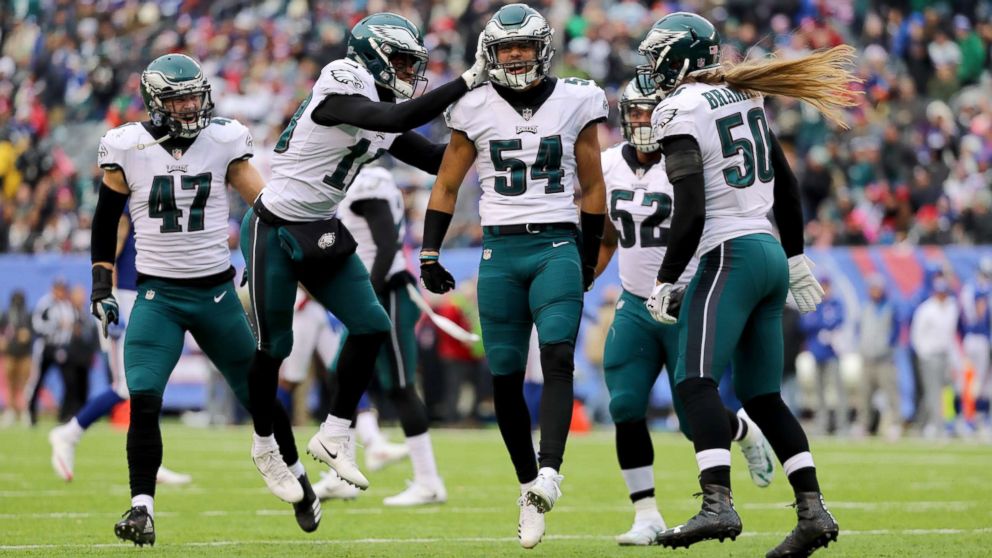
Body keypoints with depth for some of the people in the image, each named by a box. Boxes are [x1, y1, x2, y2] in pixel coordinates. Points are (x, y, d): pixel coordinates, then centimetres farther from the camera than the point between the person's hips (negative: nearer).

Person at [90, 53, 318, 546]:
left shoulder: (223, 142, -2)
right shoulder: (128, 149, -4)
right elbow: (105, 221, 7)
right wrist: (102, 284, 5)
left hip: (216, 292, 1)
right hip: (157, 296, -1)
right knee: (144, 400, -17)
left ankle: (294, 474, 34)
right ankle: (142, 508, -11)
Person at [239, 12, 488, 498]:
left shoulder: (383, 116, 4)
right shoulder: (339, 90, -21)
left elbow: (440, 160, 5)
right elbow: (397, 119, -36)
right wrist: (466, 83, -35)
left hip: (321, 235, 8)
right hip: (275, 232, -8)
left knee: (370, 326, -1)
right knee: (271, 344, 4)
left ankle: (335, 435, 10)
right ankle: (264, 444, 24)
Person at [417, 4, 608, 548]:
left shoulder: (573, 103, 4)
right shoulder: (476, 110, 5)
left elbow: (593, 186, 12)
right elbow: (446, 186, 13)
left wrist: (588, 259, 10)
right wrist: (429, 253, 4)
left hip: (557, 245, -1)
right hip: (500, 250, 1)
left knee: (557, 356, -21)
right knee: (506, 377, 1)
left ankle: (549, 472, -31)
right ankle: (528, 489, 11)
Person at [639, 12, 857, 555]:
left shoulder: (680, 111, -9)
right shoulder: (744, 97, 16)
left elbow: (691, 211, -16)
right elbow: (786, 186, 22)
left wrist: (665, 281, -10)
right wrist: (795, 257, 30)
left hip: (730, 255, -9)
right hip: (770, 252, 9)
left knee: (695, 382, -17)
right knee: (762, 397, 12)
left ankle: (718, 505, -33)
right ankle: (813, 510, 6)